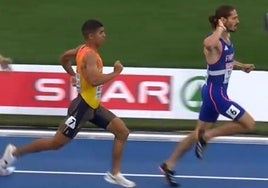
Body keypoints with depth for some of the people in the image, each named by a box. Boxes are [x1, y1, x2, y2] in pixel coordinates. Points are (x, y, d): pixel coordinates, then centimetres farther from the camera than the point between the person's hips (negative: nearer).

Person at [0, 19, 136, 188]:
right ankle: (15, 152, 14)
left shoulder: (84, 49, 6)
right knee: (56, 143, 0)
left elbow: (64, 57, 22)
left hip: (93, 106, 10)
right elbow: (94, 80, -39)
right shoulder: (90, 55, -23)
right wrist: (115, 73, -27)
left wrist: (74, 75, 25)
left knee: (122, 132, 3)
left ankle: (114, 174, 9)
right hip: (83, 106, -10)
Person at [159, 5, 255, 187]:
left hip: (216, 93, 9)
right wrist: (219, 29, -34)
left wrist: (241, 65, 21)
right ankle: (206, 137, 1)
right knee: (249, 124, -8)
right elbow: (208, 44, -50)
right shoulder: (215, 41, -21)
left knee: (198, 133, 15)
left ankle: (168, 165, 20)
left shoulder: (227, 39, 7)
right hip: (215, 93, -9)